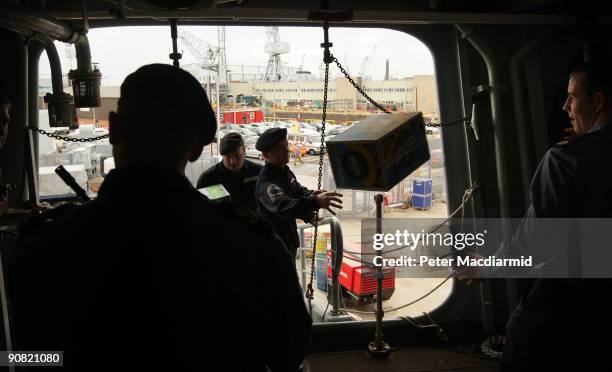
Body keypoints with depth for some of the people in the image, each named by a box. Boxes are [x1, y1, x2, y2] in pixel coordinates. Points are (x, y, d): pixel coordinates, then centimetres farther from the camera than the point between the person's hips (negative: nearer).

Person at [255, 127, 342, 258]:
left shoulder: (285, 171, 2)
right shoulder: (266, 181, -29)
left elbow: (298, 190, 16)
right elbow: (281, 205, -47)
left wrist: (310, 194, -9)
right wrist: (315, 202, -62)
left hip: (288, 240, 9)